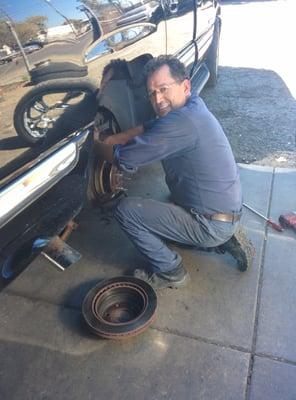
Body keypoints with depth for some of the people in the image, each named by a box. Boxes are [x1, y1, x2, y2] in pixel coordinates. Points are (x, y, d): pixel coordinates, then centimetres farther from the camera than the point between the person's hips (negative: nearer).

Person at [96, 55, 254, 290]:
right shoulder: (194, 105, 4)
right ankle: (223, 241, 18)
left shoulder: (182, 121, -26)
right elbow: (148, 128, 13)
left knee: (126, 210, -10)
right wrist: (112, 140, 3)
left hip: (211, 225, -9)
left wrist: (103, 147, 0)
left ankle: (171, 273, 6)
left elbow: (125, 159, -20)